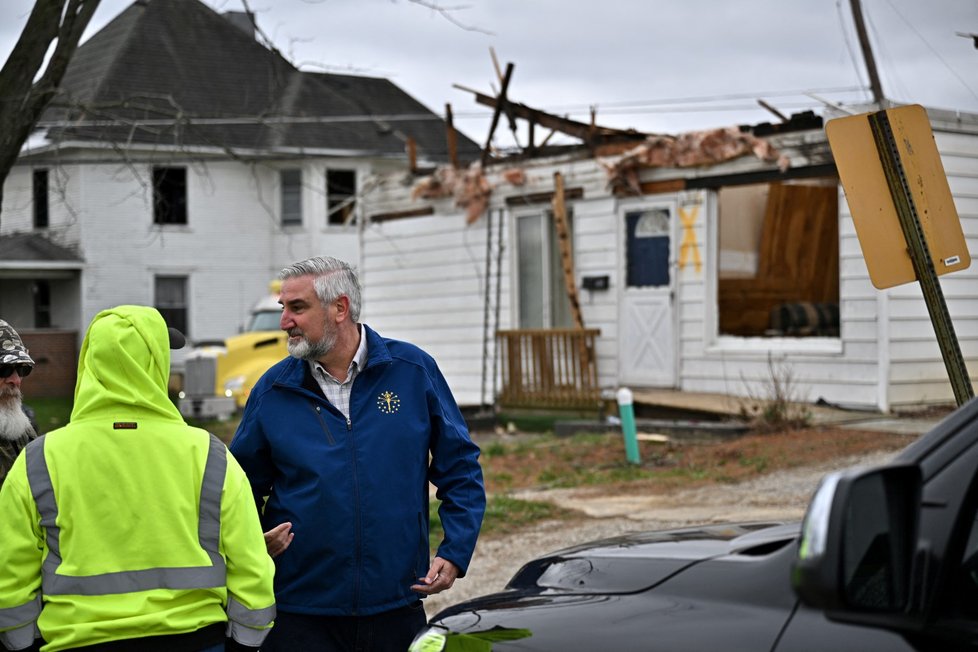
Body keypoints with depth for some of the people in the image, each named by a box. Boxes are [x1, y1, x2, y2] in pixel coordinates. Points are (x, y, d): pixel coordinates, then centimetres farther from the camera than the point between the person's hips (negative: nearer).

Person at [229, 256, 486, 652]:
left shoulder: (413, 370, -1)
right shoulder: (273, 389, 1)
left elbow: (460, 469, 5)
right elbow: (241, 488, 10)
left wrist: (455, 553, -5)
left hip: (397, 608, 0)